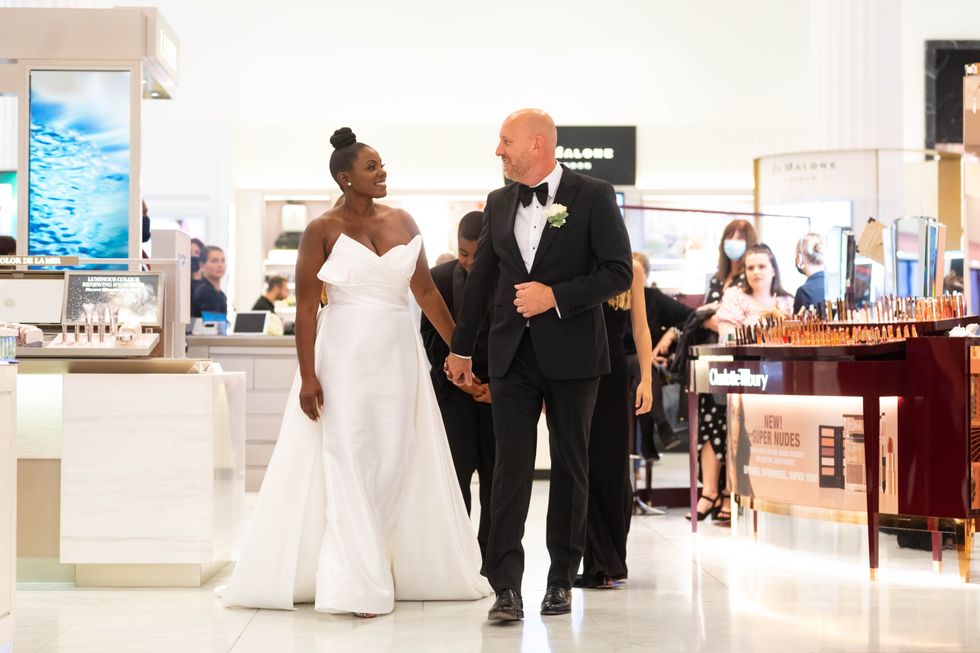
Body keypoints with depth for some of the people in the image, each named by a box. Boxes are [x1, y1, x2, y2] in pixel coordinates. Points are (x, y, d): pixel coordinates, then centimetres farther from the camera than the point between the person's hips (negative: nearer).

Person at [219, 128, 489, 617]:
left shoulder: (402, 222, 8)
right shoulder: (323, 230, -5)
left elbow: (426, 291, 12)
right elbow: (305, 307, -7)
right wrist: (307, 376, -13)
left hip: (398, 352, 4)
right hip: (345, 353, -4)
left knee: (396, 462, 6)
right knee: (349, 461, -3)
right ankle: (357, 585, 1)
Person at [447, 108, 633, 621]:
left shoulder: (593, 196, -4)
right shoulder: (499, 203, 10)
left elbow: (619, 271, -8)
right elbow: (481, 277, 18)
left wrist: (555, 295, -18)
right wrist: (461, 347, 22)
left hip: (571, 352, -3)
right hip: (513, 353, 3)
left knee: (570, 465, 7)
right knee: (510, 466, -5)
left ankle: (561, 579, 17)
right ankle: (507, 587, -9)